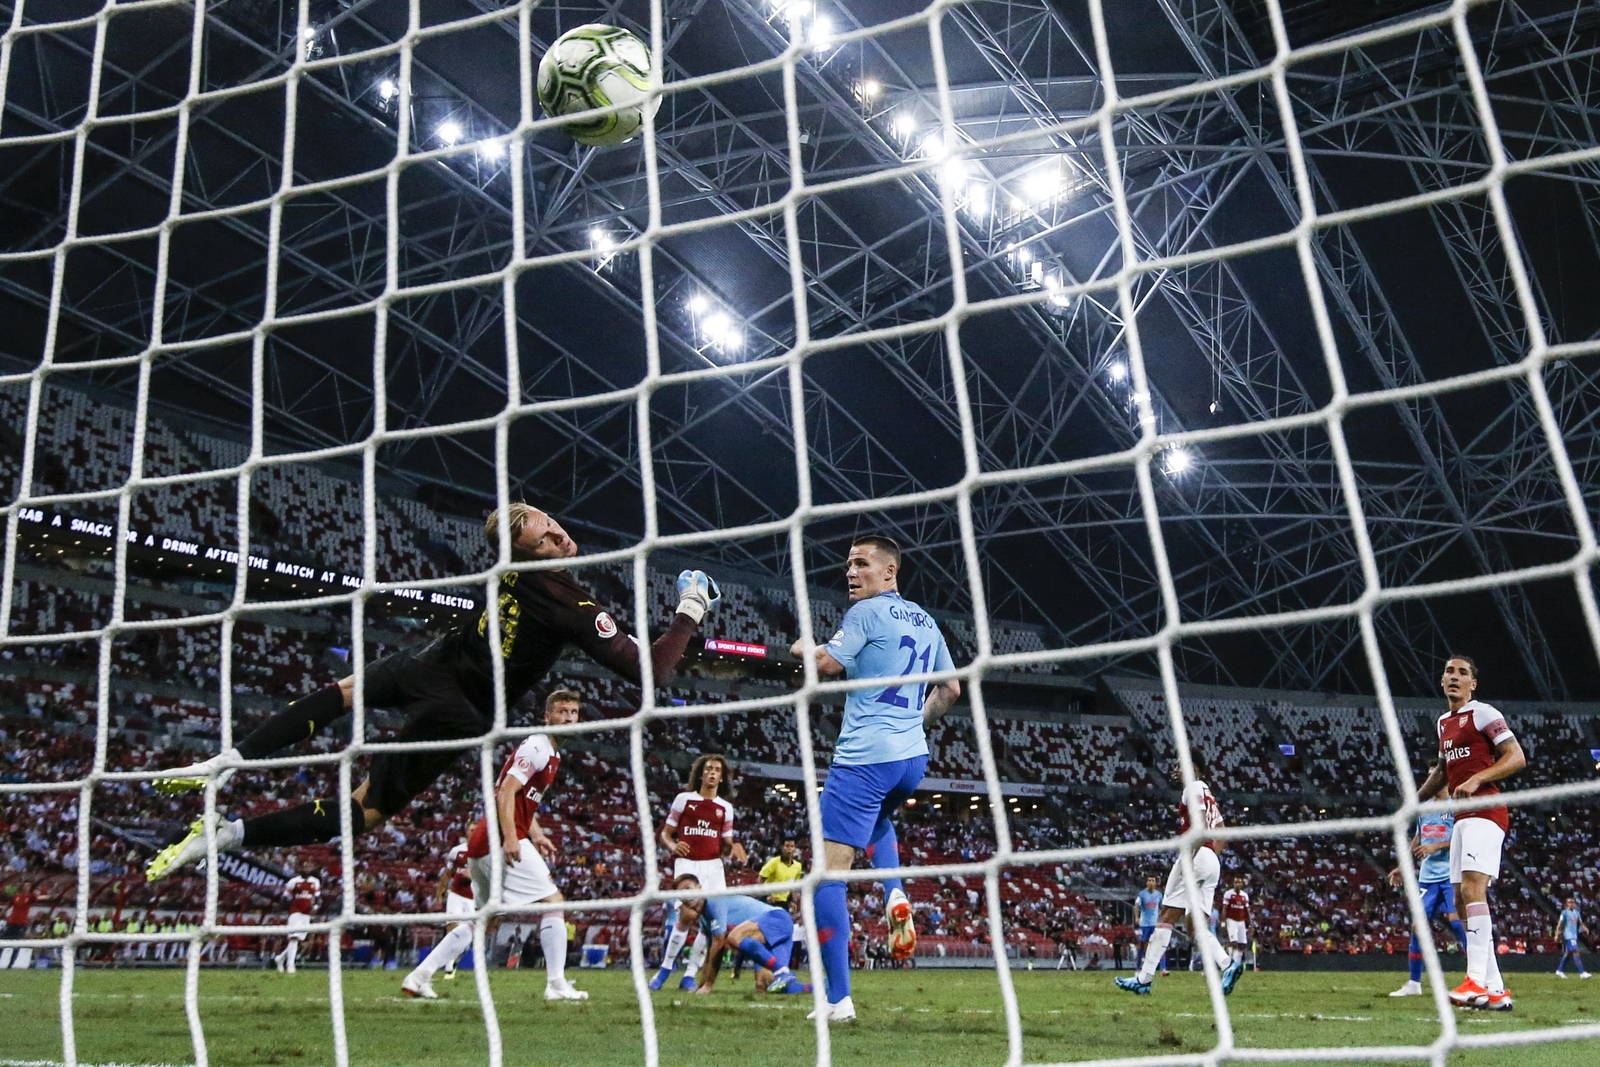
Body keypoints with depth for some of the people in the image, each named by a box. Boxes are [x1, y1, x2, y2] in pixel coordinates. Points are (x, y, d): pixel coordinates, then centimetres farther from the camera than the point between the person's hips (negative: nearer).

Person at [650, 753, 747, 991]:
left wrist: (734, 848, -5)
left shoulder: (725, 808, 16)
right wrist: (672, 846, -12)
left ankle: (690, 975, 5)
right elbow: (665, 833, 9)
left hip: (713, 866, 4)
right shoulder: (683, 799, 8)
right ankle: (666, 968, 5)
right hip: (687, 864, -3)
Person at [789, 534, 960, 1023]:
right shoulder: (927, 623, 15)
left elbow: (828, 664, -13)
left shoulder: (867, 612, -7)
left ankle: (838, 999, -9)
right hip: (914, 757, 8)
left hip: (865, 757, -8)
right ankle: (895, 896, 12)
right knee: (877, 819, 39)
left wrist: (801, 648, 9)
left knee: (829, 868, -6)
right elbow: (950, 689, 23)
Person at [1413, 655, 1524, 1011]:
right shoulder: (1444, 722, 20)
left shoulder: (1483, 713, -4)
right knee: (1462, 898, 5)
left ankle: (1477, 982, -26)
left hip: (1484, 813, -9)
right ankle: (1496, 991, 7)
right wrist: (1416, 798, 26)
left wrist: (1476, 780, -21)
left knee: (1472, 888, -22)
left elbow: (1517, 757, -11)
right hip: (1462, 818, 9)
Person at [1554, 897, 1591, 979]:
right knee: (1576, 952, -17)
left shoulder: (1576, 912, 14)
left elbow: (1580, 922, 15)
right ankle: (1582, 973, -22)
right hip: (1568, 935, -8)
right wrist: (1557, 935, -9)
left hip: (1574, 935, 8)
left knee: (1568, 953, 12)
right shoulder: (1565, 912, -5)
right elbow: (1559, 924, -5)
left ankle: (1559, 971, 22)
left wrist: (1585, 928, -7)